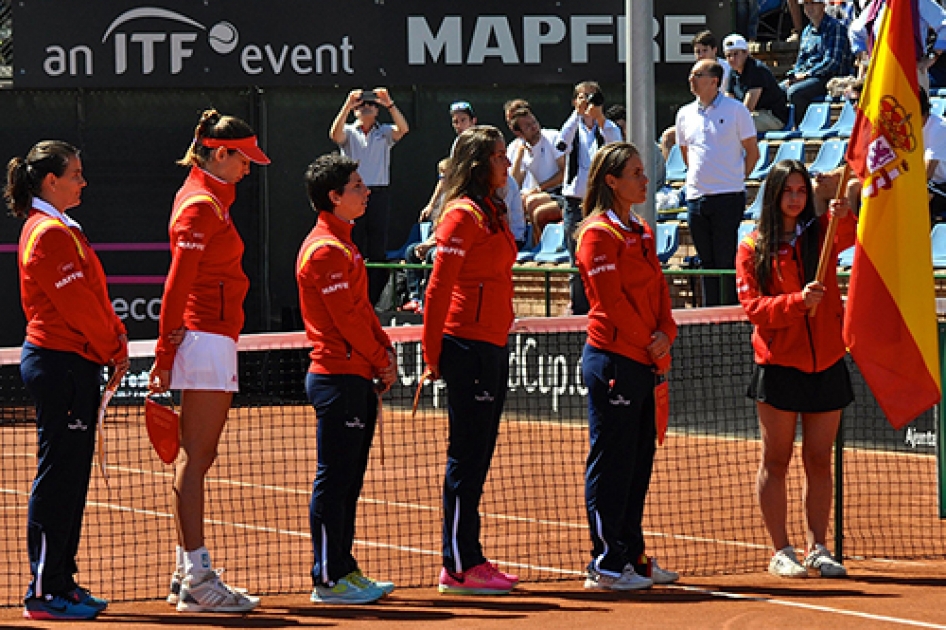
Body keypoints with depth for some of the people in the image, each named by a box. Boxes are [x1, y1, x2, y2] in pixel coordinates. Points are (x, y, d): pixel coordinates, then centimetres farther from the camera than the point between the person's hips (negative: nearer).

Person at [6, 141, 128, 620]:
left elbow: (91, 296, 18)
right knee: (58, 477, -8)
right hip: (61, 362, -10)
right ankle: (44, 593, -5)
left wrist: (116, 335, 4)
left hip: (71, 365, 10)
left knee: (69, 478, 13)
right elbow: (77, 305, -17)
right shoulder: (50, 234, -15)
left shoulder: (62, 229, 17)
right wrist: (114, 348, -6)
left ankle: (60, 582, 18)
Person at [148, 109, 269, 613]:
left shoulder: (209, 198, 17)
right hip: (207, 338, -10)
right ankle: (197, 579, -11)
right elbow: (177, 284, -16)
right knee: (195, 458, -10)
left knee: (197, 458, 11)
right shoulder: (201, 206, -13)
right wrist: (165, 353, -18)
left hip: (212, 337, 10)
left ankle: (187, 574, 15)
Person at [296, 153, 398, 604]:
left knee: (348, 481, 13)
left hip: (357, 378, 10)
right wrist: (380, 361, -7)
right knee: (334, 480, -7)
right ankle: (328, 580, -4)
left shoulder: (342, 245, 18)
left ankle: (344, 570, 18)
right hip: (338, 377, -10)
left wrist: (386, 352, 6)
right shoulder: (326, 250, -15)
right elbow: (348, 318, -18)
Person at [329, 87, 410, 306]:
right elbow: (335, 134, -15)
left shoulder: (384, 133, 11)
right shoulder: (349, 132, 7)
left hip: (379, 195, 1)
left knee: (378, 249, 2)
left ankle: (374, 299, 7)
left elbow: (403, 129, -8)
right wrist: (347, 106, -26)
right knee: (355, 249, -2)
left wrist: (390, 104, -21)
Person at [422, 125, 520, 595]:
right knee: (466, 458, -6)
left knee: (477, 458, 11)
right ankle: (458, 567, -4)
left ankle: (469, 560, 16)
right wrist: (433, 352, -15)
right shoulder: (462, 215, -12)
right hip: (468, 344, -9)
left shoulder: (492, 212, 16)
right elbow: (439, 287, -14)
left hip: (493, 345, 9)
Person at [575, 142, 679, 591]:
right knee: (611, 462, -5)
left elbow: (659, 289, 12)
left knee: (638, 462, 12)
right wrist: (650, 346, -12)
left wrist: (665, 335, -5)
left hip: (644, 363, 9)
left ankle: (632, 557, 20)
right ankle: (605, 565, -2)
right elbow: (612, 300, -16)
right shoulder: (599, 233, -10)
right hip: (613, 359, -9)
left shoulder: (642, 232, 17)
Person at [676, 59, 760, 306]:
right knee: (707, 263, 8)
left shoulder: (735, 110, -2)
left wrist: (736, 179, 3)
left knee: (727, 262, -6)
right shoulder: (685, 114, 11)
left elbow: (752, 152, 3)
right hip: (696, 198, 5)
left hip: (728, 197, -5)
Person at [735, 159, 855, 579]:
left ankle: (817, 549, 12)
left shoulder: (822, 234, 7)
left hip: (826, 363, 3)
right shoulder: (752, 248, 1)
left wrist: (844, 215, -37)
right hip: (779, 365, -3)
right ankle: (780, 552, 6)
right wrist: (798, 301, -22)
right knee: (776, 460, 1)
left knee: (818, 460, 7)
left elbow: (850, 236, -16)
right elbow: (754, 306, -8)